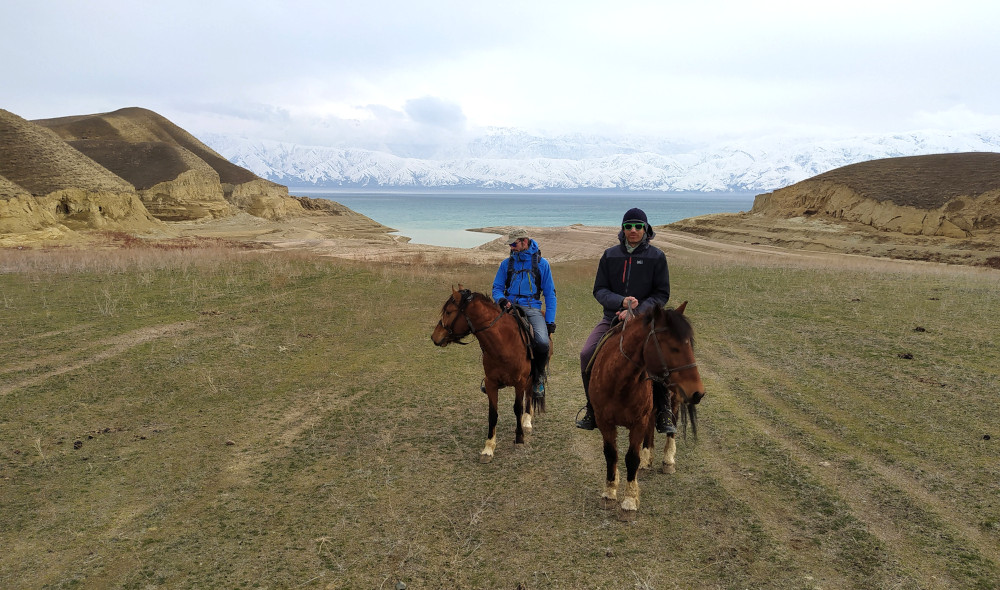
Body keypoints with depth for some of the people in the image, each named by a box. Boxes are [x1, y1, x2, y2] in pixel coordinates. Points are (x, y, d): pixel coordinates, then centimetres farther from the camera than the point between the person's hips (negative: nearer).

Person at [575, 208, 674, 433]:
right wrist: (621, 301, -16)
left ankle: (662, 414, -5)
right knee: (587, 355, -17)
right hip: (612, 318, 2)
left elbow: (662, 294, -1)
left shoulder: (656, 256, 0)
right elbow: (599, 290, 4)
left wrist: (637, 311, -16)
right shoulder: (610, 255, 6)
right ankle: (593, 412, 1)